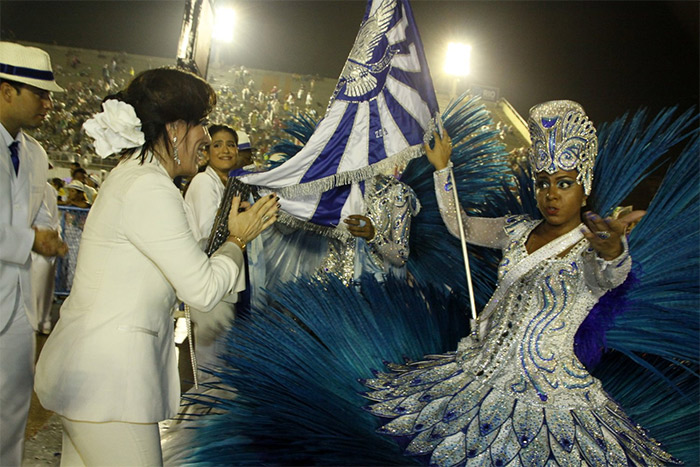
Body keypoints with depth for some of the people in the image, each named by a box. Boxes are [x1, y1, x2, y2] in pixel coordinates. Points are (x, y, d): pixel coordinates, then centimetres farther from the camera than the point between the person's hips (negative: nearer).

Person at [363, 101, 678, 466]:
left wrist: (613, 252, -61)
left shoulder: (591, 251, -14)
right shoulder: (518, 231, 2)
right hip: (485, 365, 6)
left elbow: (610, 275, -38)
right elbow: (459, 224, 14)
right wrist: (442, 168, 11)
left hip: (545, 387, -5)